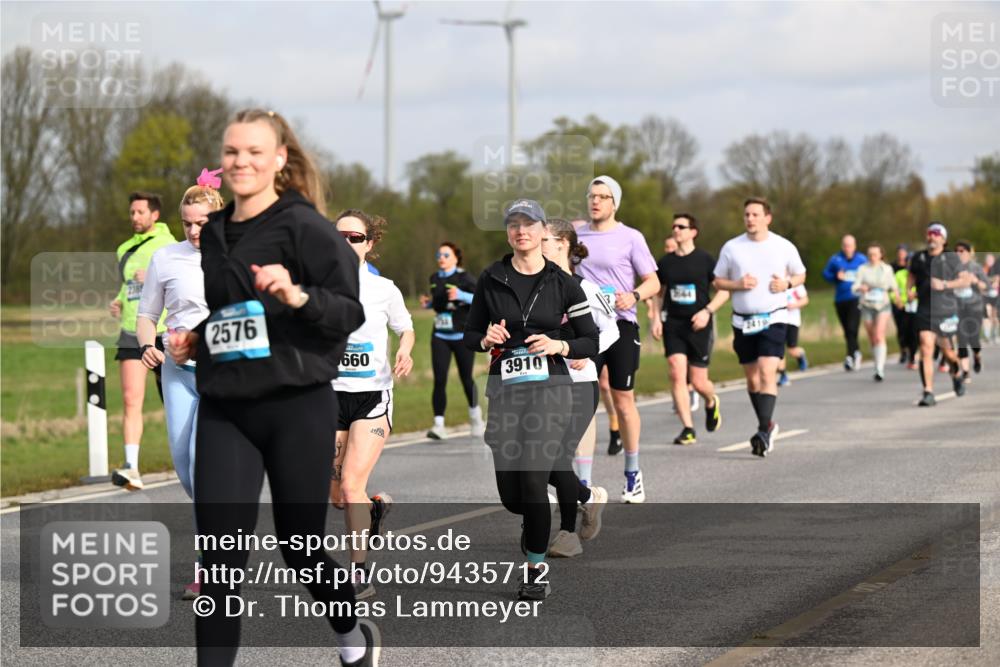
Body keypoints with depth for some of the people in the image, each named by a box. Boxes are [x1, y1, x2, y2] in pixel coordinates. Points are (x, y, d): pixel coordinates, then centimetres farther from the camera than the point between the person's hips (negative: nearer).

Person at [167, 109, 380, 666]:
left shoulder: (305, 227, -7)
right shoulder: (215, 234, 13)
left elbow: (350, 312, -12)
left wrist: (297, 296, -28)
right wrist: (193, 343, 8)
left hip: (298, 410, -5)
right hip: (224, 411, 5)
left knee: (301, 547, 9)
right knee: (220, 556, -7)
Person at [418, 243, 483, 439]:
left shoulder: (463, 278, -8)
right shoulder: (435, 279, 9)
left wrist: (461, 295, -27)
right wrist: (428, 302, 4)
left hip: (463, 336, -4)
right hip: (440, 336, 4)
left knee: (466, 378, 8)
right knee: (439, 380, -9)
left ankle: (475, 416, 33)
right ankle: (438, 424, -12)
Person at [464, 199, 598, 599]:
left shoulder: (562, 284, 1)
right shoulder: (491, 280, 6)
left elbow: (591, 343, 5)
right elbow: (470, 335, 13)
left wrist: (560, 345, -13)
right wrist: (486, 340, -8)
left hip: (549, 390, -2)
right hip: (504, 390, 2)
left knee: (533, 480, -14)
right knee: (509, 494, 0)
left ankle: (536, 569, 3)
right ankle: (534, 523, 37)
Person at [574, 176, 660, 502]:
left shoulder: (630, 238, -1)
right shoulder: (576, 235, 9)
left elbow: (653, 282, -1)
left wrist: (633, 296, -20)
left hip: (621, 326, -3)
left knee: (623, 401, 3)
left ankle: (633, 475, 17)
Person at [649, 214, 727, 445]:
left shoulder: (705, 260, -2)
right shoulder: (665, 262, 8)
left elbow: (724, 291, -1)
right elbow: (658, 293, 18)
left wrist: (707, 311, -14)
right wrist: (656, 319, 5)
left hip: (699, 327, -3)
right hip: (673, 326, 3)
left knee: (698, 381, 1)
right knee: (677, 375, -13)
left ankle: (711, 402, 38)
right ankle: (688, 429, -9)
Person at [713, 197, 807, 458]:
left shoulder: (784, 247, 1)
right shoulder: (732, 247, 4)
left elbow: (800, 275, 14)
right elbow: (718, 281, 10)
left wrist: (787, 284, -8)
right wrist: (738, 284, -10)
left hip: (774, 318, -3)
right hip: (743, 322, 3)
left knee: (767, 372, -18)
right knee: (752, 378, 9)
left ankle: (764, 430, -20)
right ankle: (768, 426, 26)